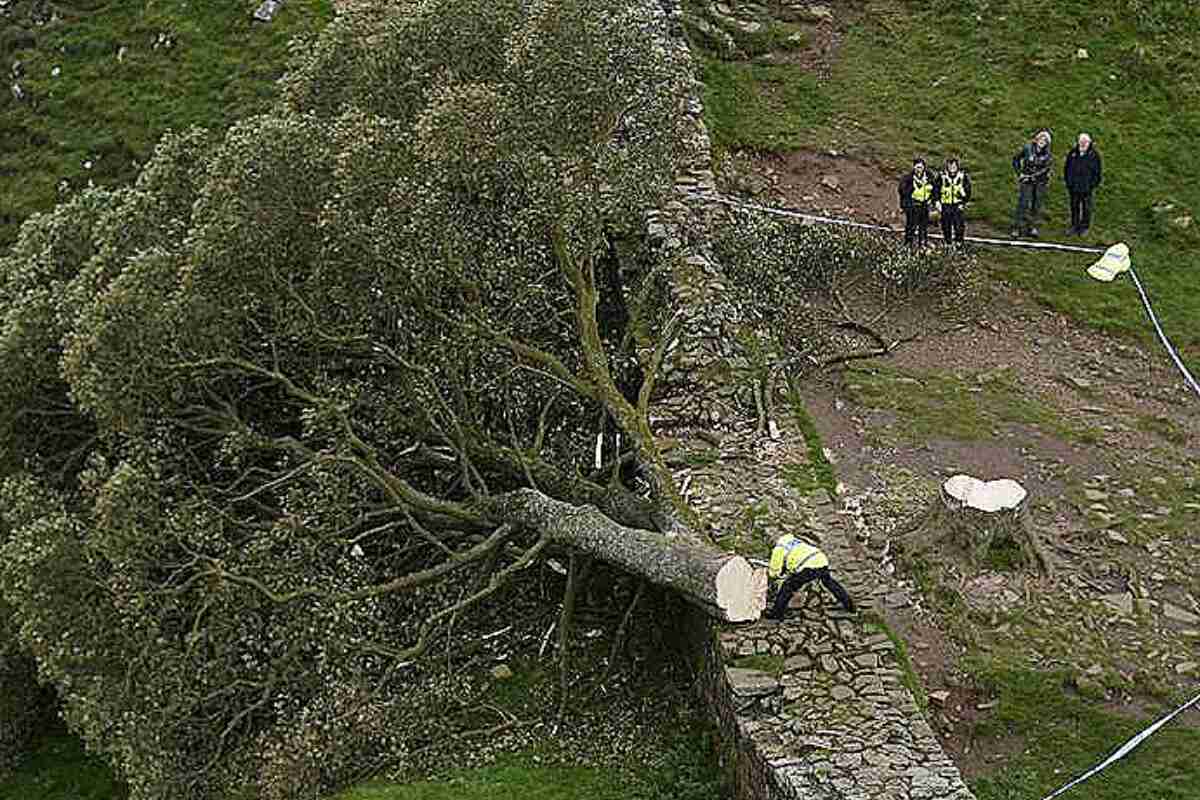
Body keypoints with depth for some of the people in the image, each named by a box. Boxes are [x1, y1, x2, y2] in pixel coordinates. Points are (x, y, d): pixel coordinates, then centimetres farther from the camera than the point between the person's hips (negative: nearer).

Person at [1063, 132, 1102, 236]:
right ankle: (1074, 226, 22)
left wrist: (1094, 183, -7)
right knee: (1074, 206, 12)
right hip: (1073, 186, 3)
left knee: (1086, 207, 6)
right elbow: (1066, 167, 13)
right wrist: (1067, 180, 7)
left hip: (1086, 187, -3)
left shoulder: (1093, 155, -5)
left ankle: (1085, 227, 16)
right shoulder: (1073, 152, 4)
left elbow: (1097, 171, -1)